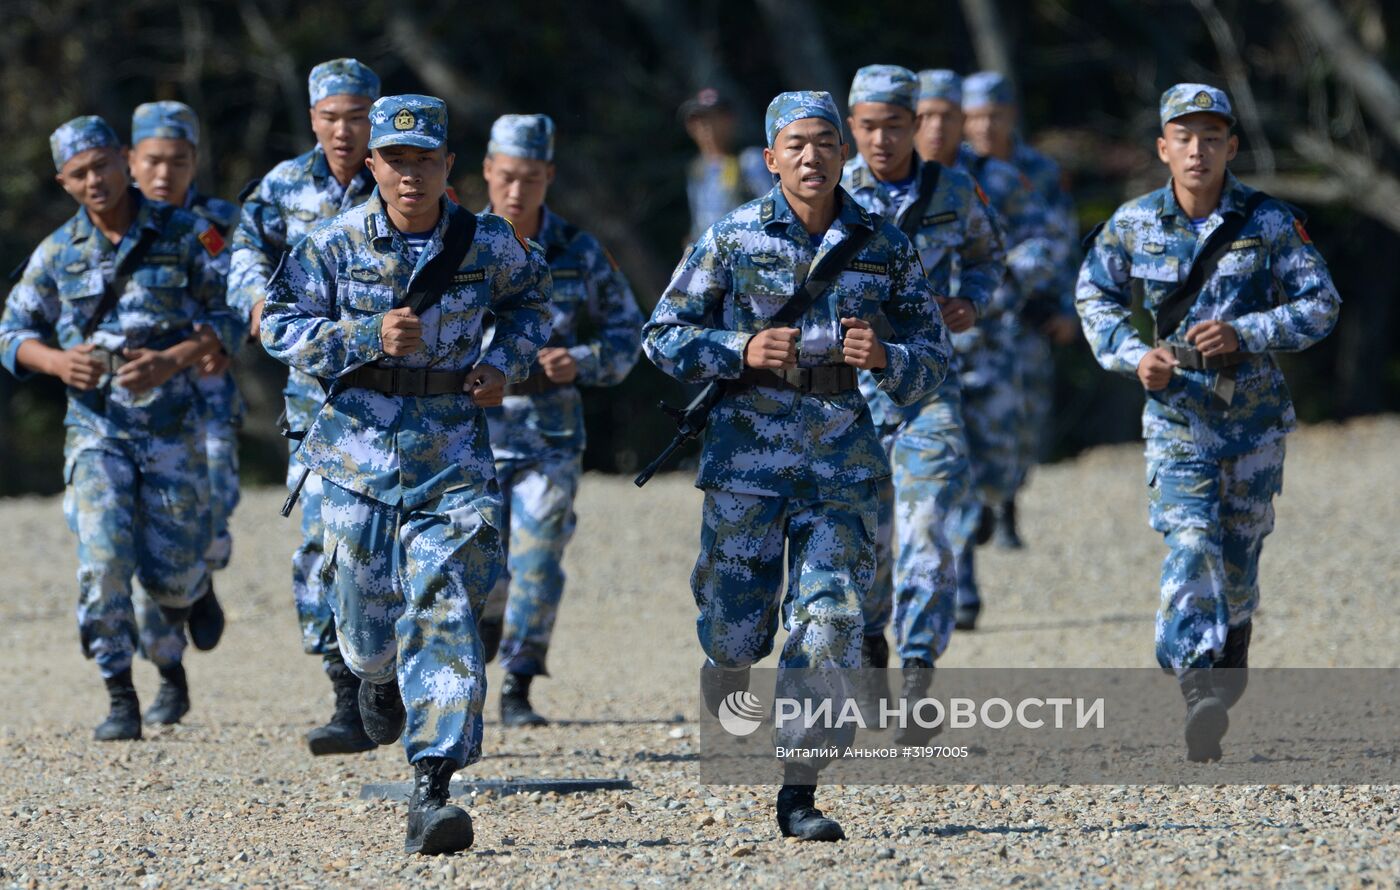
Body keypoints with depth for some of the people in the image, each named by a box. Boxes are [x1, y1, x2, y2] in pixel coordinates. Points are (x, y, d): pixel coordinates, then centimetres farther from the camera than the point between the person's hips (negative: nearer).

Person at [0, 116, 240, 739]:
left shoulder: (183, 236, -2)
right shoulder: (58, 253, 4)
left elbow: (231, 316, -1)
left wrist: (172, 361, -17)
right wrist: (58, 362, -11)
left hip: (171, 423, -1)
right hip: (95, 424, 1)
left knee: (170, 568, 3)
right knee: (104, 563, -14)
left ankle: (183, 604, 42)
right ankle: (120, 703, -8)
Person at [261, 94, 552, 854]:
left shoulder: (486, 245, 0)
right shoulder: (337, 244, -4)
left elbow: (531, 293, 20)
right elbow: (280, 327, -5)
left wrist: (505, 363, 3)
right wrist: (370, 338, -18)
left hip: (452, 454, -1)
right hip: (360, 446, 1)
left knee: (445, 611, -14)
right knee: (365, 606, 11)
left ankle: (432, 791, -18)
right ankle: (377, 676, 51)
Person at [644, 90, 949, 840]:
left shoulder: (884, 246, 5)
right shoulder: (734, 239, 0)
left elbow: (933, 357, 10)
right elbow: (664, 338, 2)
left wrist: (884, 358, -12)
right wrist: (743, 351, -14)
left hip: (843, 456, 1)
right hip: (748, 451, -1)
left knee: (830, 627, -8)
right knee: (734, 630, 2)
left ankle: (799, 797, -2)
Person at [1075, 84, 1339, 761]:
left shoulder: (1269, 222, -7)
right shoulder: (1133, 224, -4)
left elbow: (1321, 305, -5)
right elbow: (1094, 297, 11)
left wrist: (1244, 334, -18)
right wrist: (1133, 355, -7)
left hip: (1255, 407, 1)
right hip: (1177, 407, -1)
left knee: (1239, 552, 14)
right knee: (1190, 543, -19)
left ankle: (1228, 672, 38)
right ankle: (1201, 695, -27)